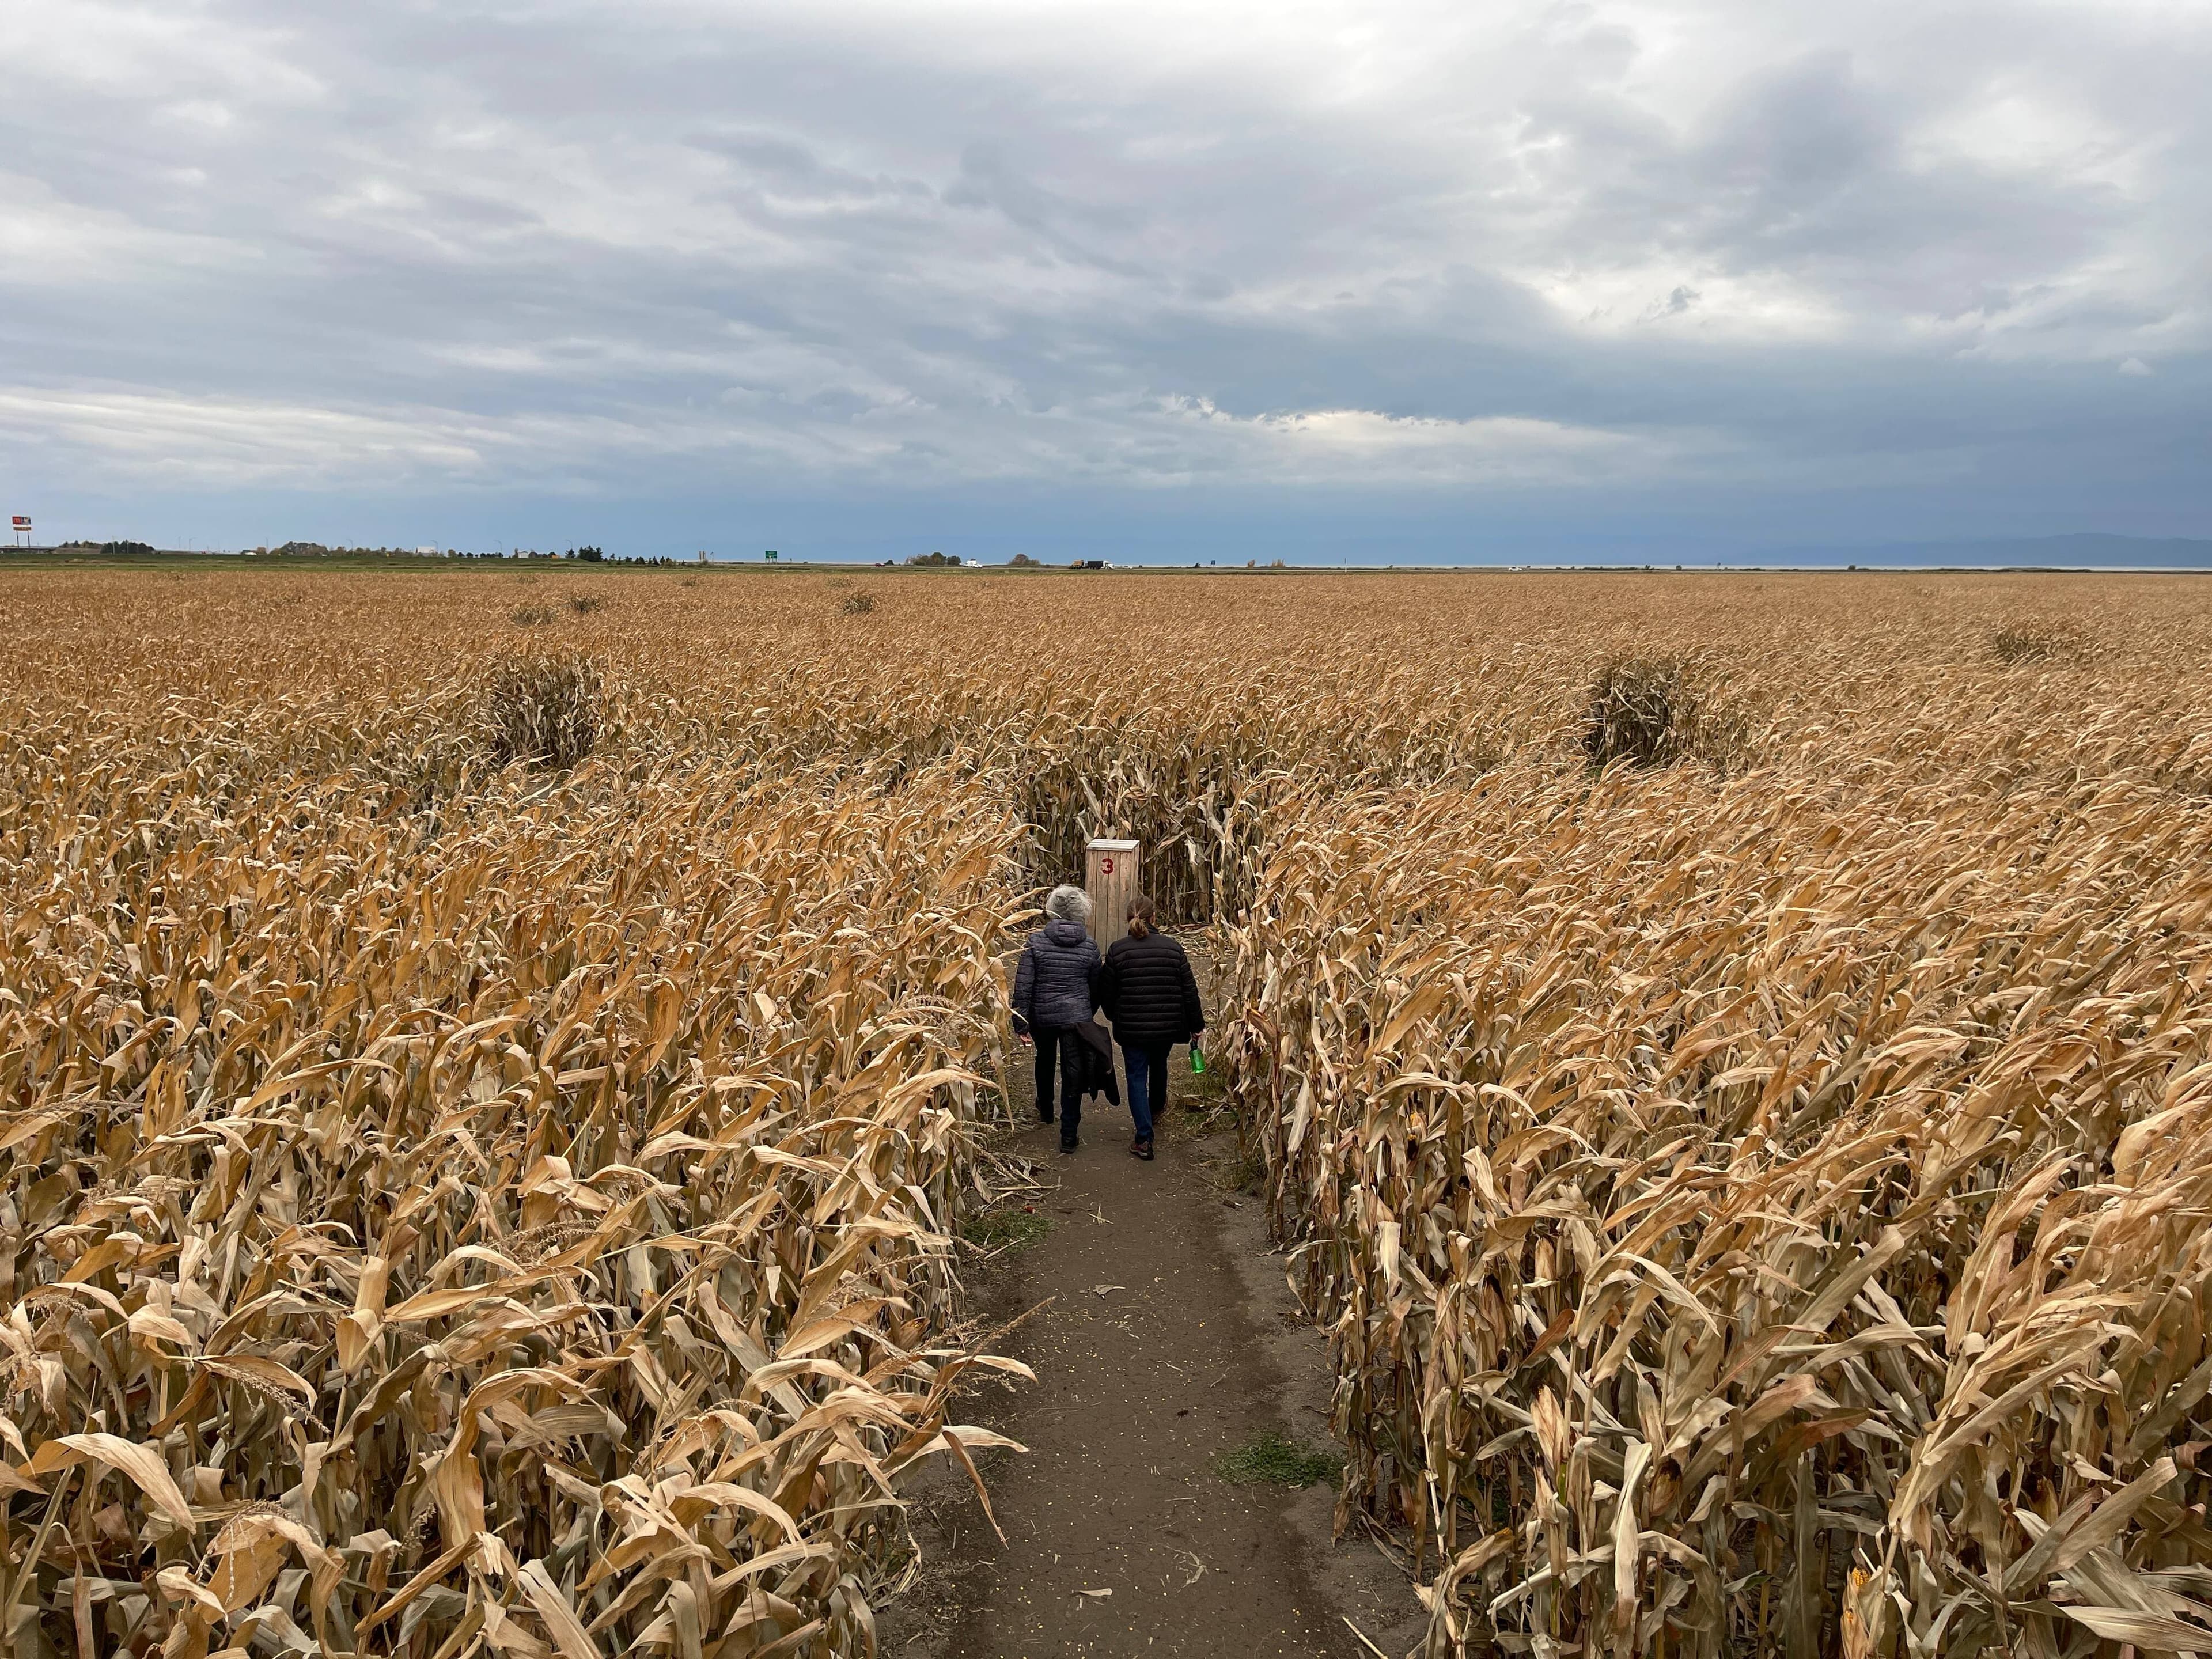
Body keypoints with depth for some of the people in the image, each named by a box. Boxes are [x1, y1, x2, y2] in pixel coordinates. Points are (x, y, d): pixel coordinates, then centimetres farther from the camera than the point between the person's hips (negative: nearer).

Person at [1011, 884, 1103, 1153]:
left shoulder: (1036, 942, -8)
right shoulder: (1089, 947, -3)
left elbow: (1023, 984, -11)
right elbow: (1096, 989, 7)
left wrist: (1020, 1023, -6)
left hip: (1042, 1017, 1)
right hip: (1076, 1017, -1)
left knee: (1045, 1060, 26)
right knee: (1073, 1072, 4)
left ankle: (1045, 1111, 46)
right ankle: (1068, 1135, 3)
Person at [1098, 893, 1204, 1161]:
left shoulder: (1117, 950, -10)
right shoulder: (1173, 948, -7)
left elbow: (1106, 992, -3)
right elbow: (1189, 990, -3)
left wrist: (1115, 1017, 17)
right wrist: (1196, 1024, 8)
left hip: (1132, 1028, -2)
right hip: (1167, 1026, 3)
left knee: (1137, 1077, 4)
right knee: (1159, 1065, 28)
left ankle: (1144, 1139, -4)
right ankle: (1157, 1107, 55)